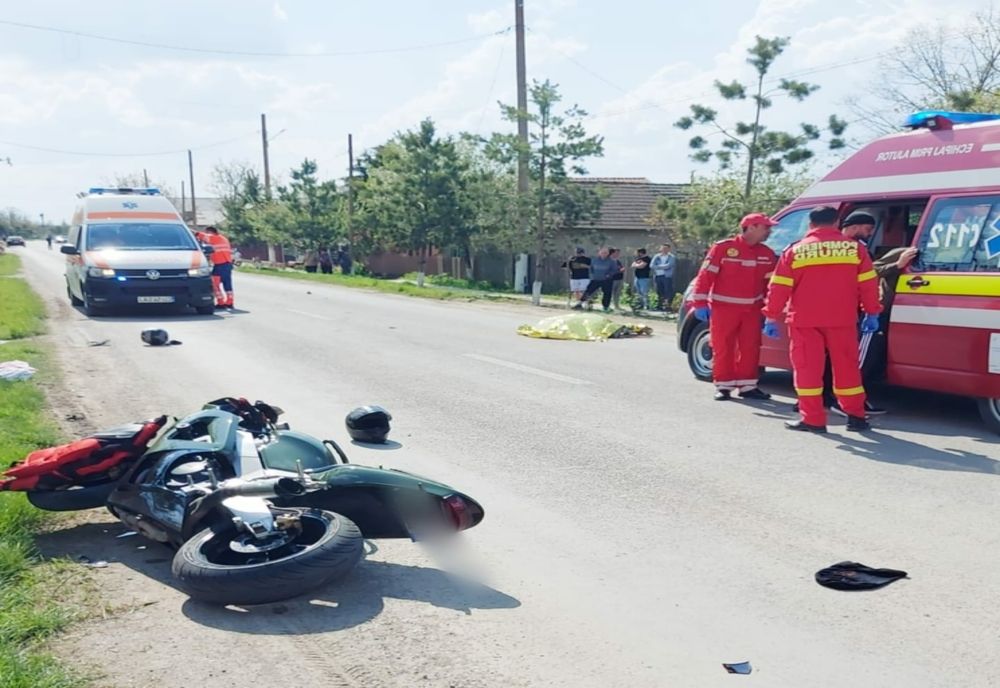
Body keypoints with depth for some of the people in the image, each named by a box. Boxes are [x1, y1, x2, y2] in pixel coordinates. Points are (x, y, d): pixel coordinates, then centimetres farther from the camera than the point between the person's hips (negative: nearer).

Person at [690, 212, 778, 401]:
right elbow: (705, 275, -12)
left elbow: (770, 284, 12)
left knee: (750, 348, 6)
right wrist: (700, 303, -17)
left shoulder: (767, 254, 6)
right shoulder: (722, 248, -11)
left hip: (752, 310, 5)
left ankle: (747, 385, 17)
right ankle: (723, 386, 10)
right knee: (723, 348, 1)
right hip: (724, 308, -5)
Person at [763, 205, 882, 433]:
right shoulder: (855, 248, 5)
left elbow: (779, 287, -1)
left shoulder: (795, 250, 1)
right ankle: (856, 416, 18)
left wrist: (771, 317, 6)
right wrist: (872, 313, 15)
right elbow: (868, 284, 6)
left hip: (805, 321, -2)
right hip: (842, 320, 2)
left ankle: (812, 419, 4)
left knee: (807, 367, 4)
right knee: (846, 366, 12)